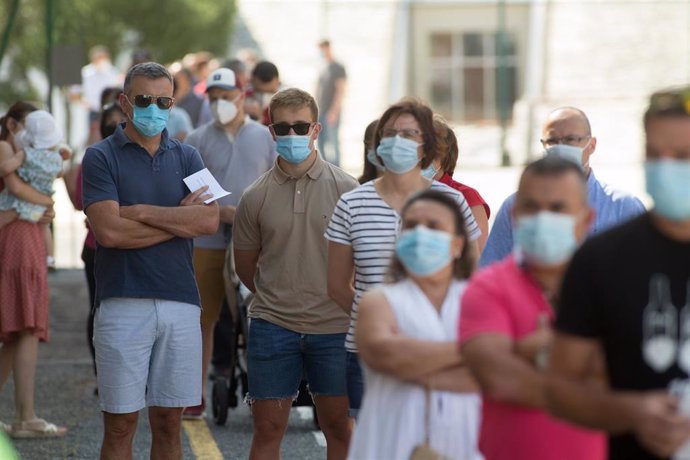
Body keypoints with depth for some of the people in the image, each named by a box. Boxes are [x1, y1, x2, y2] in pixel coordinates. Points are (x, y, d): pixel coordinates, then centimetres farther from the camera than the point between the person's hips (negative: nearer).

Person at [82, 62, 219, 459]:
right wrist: (181, 218, -6)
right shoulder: (101, 157, 1)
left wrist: (140, 212, -9)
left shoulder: (186, 157, 12)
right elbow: (109, 231, -12)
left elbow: (209, 220, -4)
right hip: (123, 304, -3)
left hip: (181, 303, 3)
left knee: (169, 423, 8)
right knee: (120, 426, 0)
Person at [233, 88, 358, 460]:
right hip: (272, 327, 1)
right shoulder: (255, 197, 2)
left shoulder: (345, 189, -1)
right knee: (267, 429, 3)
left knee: (339, 427, 6)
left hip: (333, 326, -1)